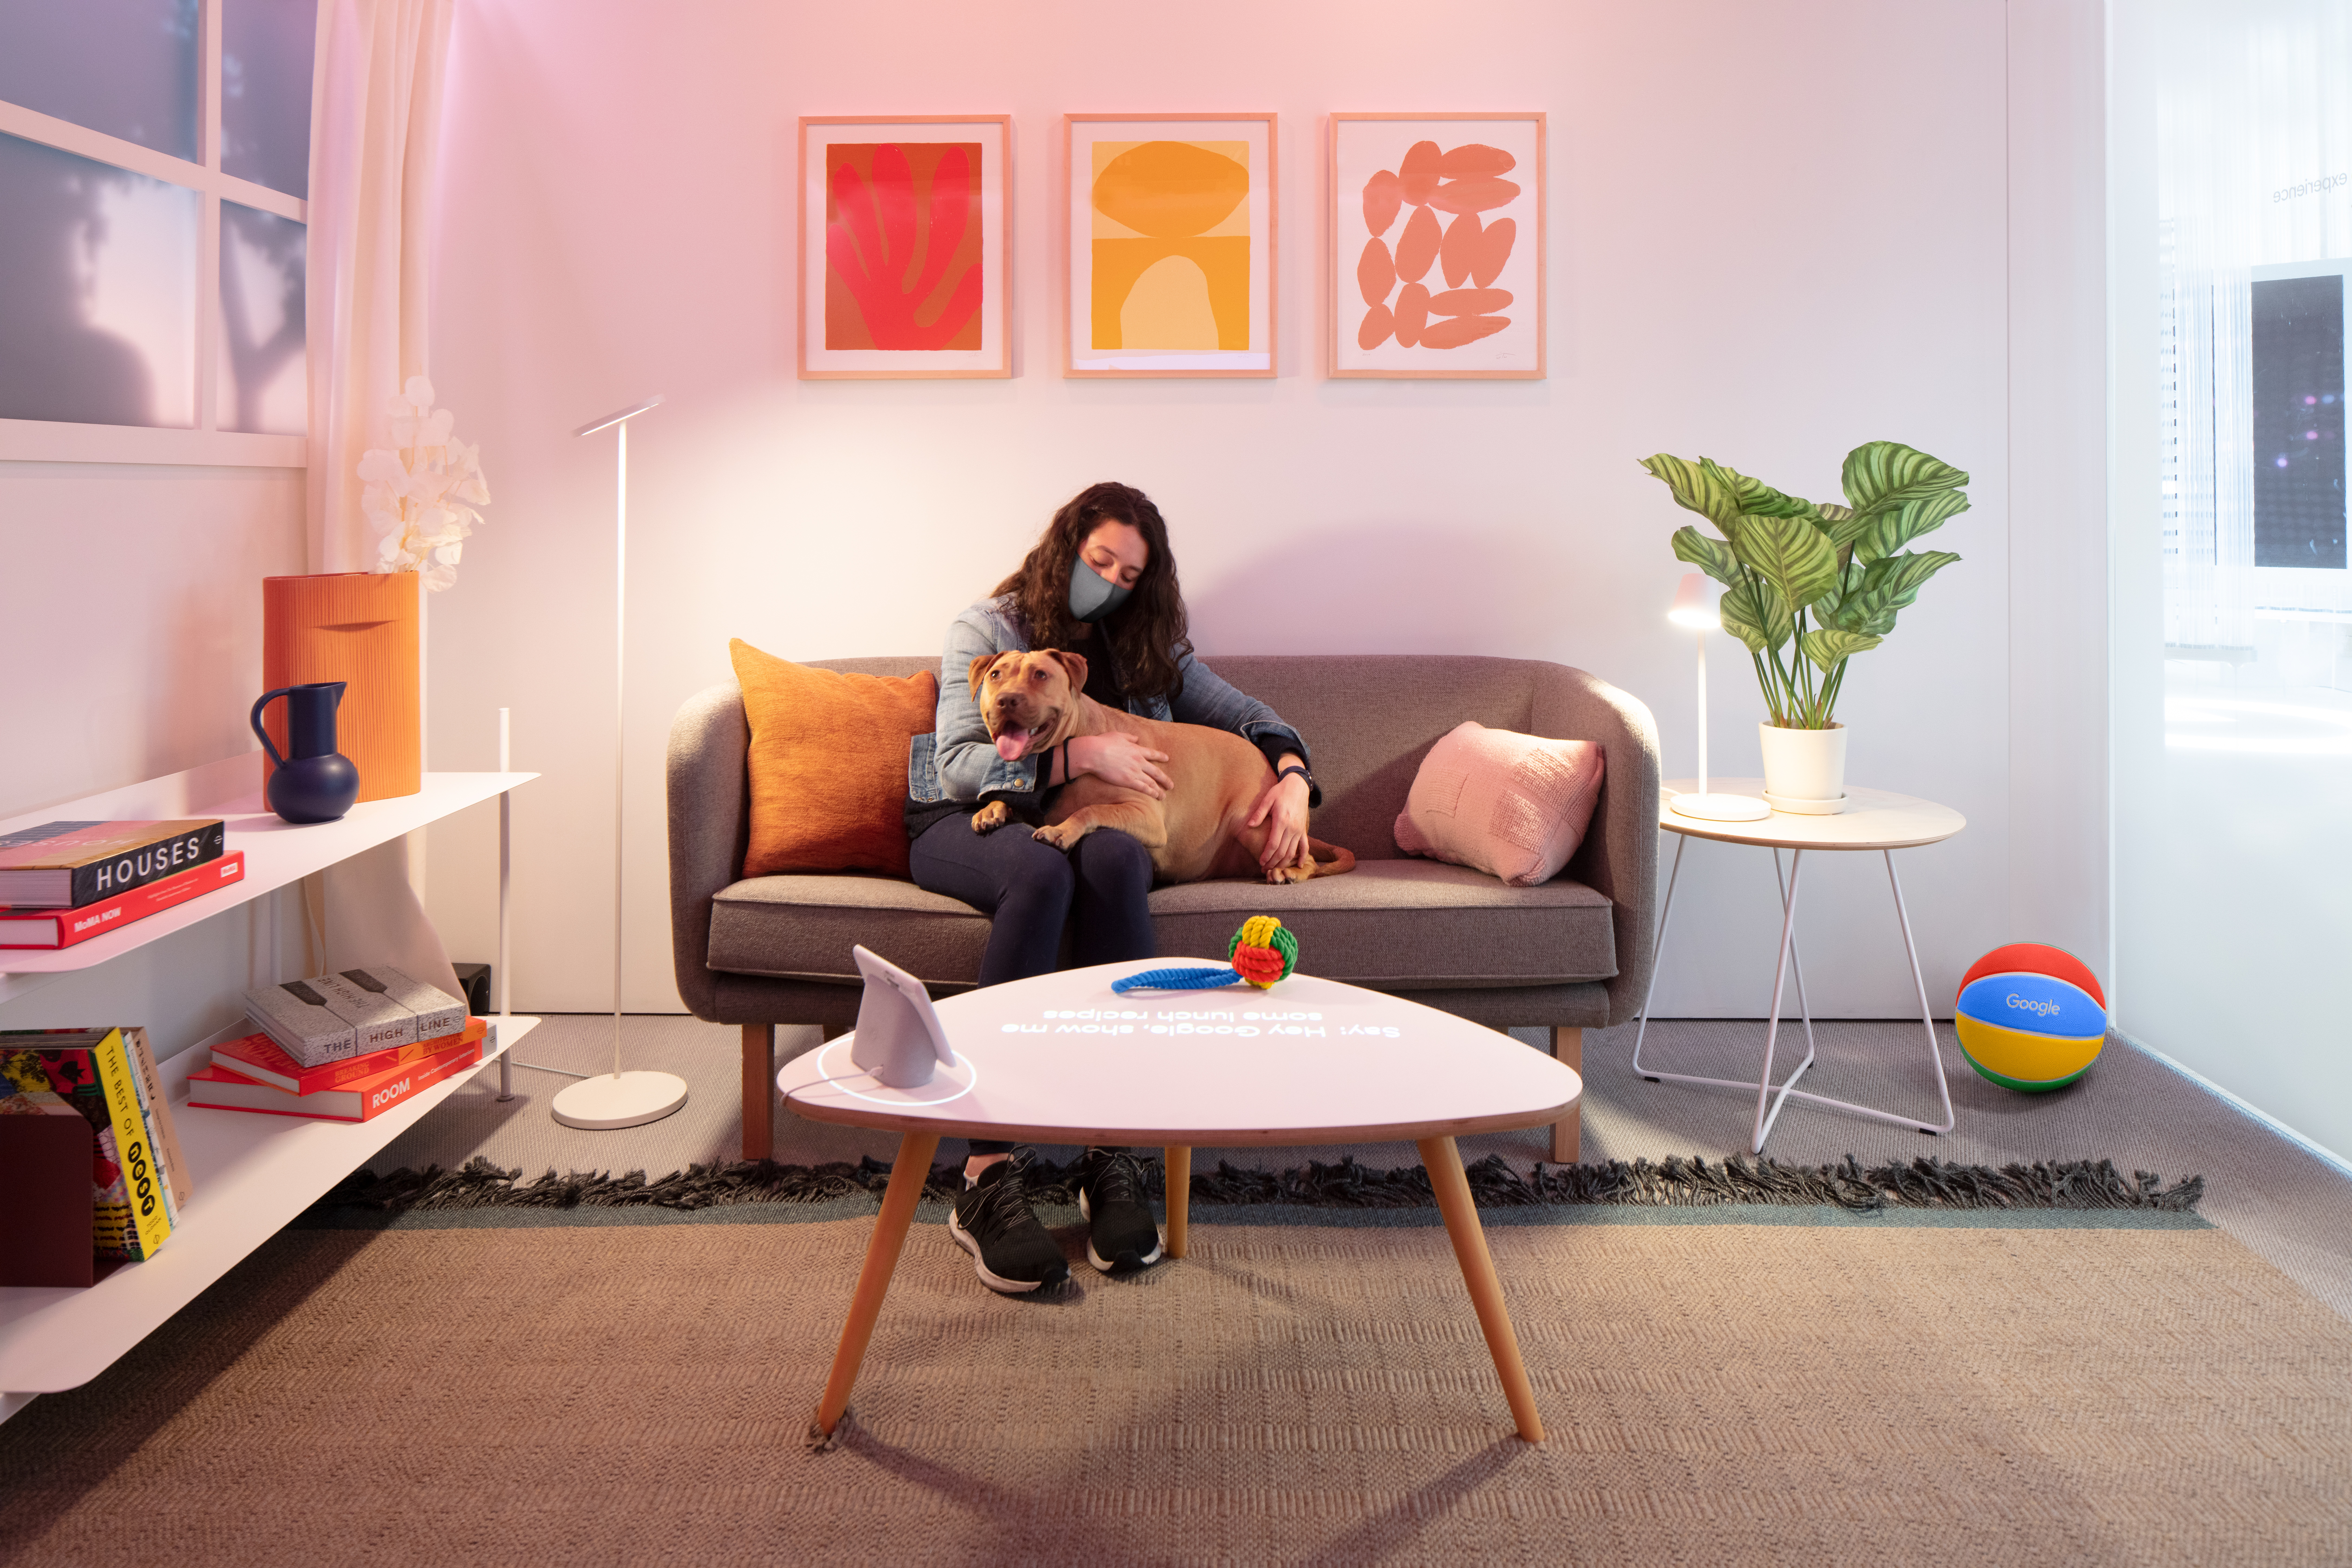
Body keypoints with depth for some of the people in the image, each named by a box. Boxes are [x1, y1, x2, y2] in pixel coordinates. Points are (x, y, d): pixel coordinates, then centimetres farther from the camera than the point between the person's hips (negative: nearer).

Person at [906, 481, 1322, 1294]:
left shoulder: (1147, 647, 19)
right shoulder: (986, 629, 6)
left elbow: (1247, 713, 21)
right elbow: (958, 766, -8)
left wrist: (1293, 775, 0)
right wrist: (1083, 755, -16)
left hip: (1092, 824, 3)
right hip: (968, 823, -3)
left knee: (1114, 857, -36)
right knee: (1041, 870, -39)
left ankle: (1113, 1157, -37)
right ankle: (990, 1175, -41)